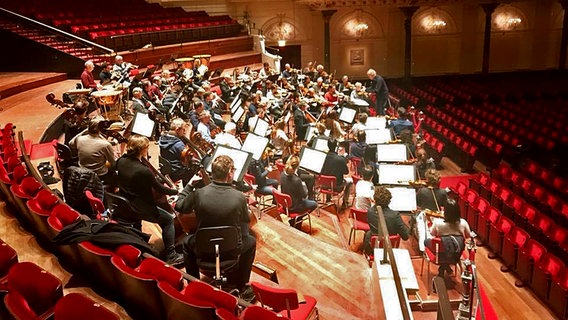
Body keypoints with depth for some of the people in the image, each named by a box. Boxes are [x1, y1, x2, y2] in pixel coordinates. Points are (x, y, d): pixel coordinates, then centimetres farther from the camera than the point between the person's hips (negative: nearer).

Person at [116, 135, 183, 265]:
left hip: (123, 204, 9)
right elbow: (160, 189, -15)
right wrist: (176, 191, 0)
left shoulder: (121, 161, -9)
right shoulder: (144, 171, -30)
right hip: (139, 208, -9)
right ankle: (171, 256, 9)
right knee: (169, 219, 7)